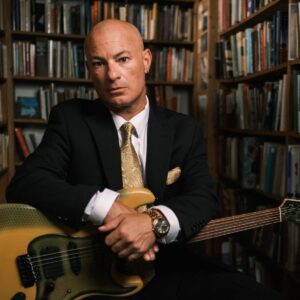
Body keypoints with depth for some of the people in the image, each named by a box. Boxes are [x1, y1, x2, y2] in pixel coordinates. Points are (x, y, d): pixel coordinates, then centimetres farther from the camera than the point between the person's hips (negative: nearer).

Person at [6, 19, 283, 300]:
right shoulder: (70, 118, 1)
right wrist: (105, 206, -23)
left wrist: (156, 221, -27)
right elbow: (23, 183, -10)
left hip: (174, 268, 2)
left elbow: (205, 198, -6)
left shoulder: (184, 130, 5)